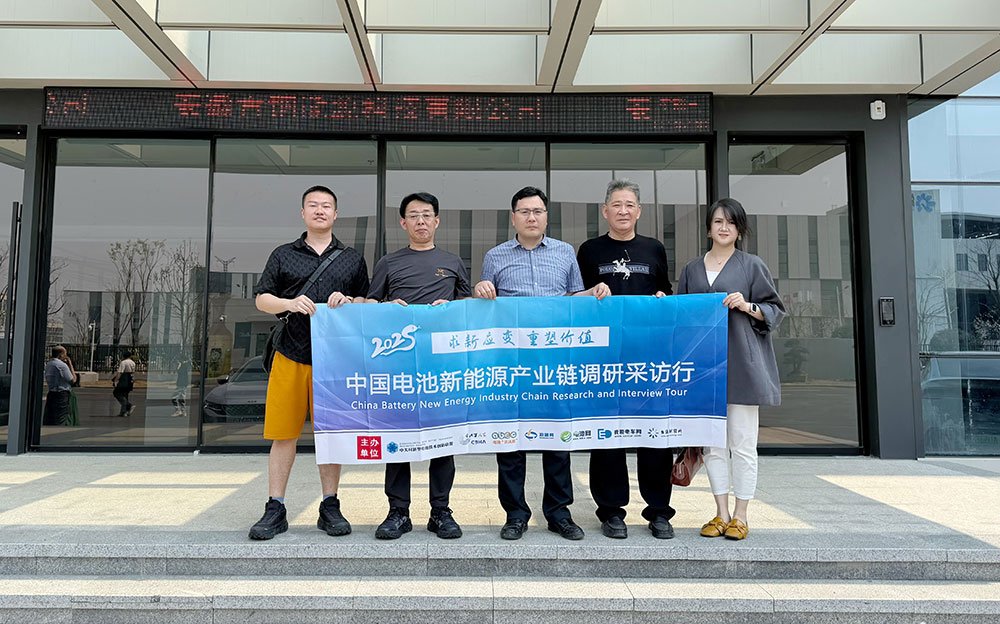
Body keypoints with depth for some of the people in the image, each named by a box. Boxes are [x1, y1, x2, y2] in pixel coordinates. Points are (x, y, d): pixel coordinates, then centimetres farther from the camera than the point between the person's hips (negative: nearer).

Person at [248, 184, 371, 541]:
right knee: (282, 434, 2)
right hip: (290, 355, 0)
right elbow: (261, 299, 10)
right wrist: (289, 303, -10)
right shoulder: (283, 255, 12)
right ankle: (275, 511, 13)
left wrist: (349, 302, -7)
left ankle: (330, 508, 17)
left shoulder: (352, 259, 14)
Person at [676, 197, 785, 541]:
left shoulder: (752, 266, 5)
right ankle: (721, 513, 17)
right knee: (712, 442, 6)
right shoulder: (691, 269, 15)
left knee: (742, 442, 0)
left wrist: (749, 307, -12)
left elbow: (775, 311, 5)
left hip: (741, 362, -3)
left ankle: (740, 516, 12)